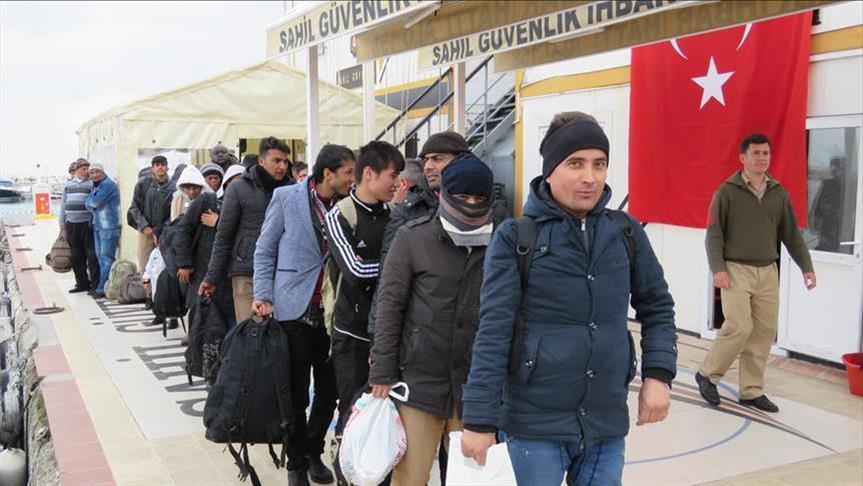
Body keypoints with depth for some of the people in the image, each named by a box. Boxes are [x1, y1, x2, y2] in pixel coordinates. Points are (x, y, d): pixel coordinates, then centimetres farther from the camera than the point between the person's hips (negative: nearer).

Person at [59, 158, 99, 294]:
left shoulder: (91, 184, 0)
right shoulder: (68, 184, 15)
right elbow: (63, 204, 19)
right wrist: (62, 223, 15)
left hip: (87, 225, -5)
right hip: (71, 225, 5)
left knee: (92, 255, -5)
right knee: (76, 257, 9)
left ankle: (95, 284, 0)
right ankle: (82, 283, 19)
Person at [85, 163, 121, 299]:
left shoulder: (108, 184, -14)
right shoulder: (96, 186, 17)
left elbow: (95, 201, -19)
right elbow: (89, 204, 13)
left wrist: (91, 201, 1)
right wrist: (93, 206, -7)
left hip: (109, 227, -10)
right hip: (98, 225, 10)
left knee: (106, 257, -8)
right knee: (100, 256, 13)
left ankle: (104, 288, -7)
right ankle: (102, 286, 20)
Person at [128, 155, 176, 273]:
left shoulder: (173, 188, -3)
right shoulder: (143, 183, 0)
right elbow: (134, 207, 2)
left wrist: (159, 230, -11)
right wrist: (144, 226, -7)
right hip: (144, 232, 1)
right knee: (143, 267, 4)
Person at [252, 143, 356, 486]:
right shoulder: (286, 197, -4)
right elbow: (265, 250, 1)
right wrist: (263, 297, -7)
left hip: (333, 312, 3)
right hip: (295, 310, -3)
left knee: (329, 392, 10)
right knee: (297, 395, 7)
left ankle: (314, 453, 32)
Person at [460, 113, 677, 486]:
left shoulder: (626, 233, 3)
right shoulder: (515, 238, -8)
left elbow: (656, 307, 14)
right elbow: (493, 332, -11)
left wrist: (659, 373, 0)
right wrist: (480, 420, -13)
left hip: (607, 424, 4)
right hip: (535, 425, -3)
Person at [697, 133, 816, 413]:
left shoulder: (779, 193, 9)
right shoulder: (727, 192, -4)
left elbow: (792, 234, 14)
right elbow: (714, 233, -5)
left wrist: (806, 267, 9)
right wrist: (718, 269, -14)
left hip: (768, 272, 5)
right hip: (736, 270, -5)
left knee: (765, 331, 5)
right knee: (739, 327, -13)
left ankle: (752, 391, 17)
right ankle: (708, 375, 9)